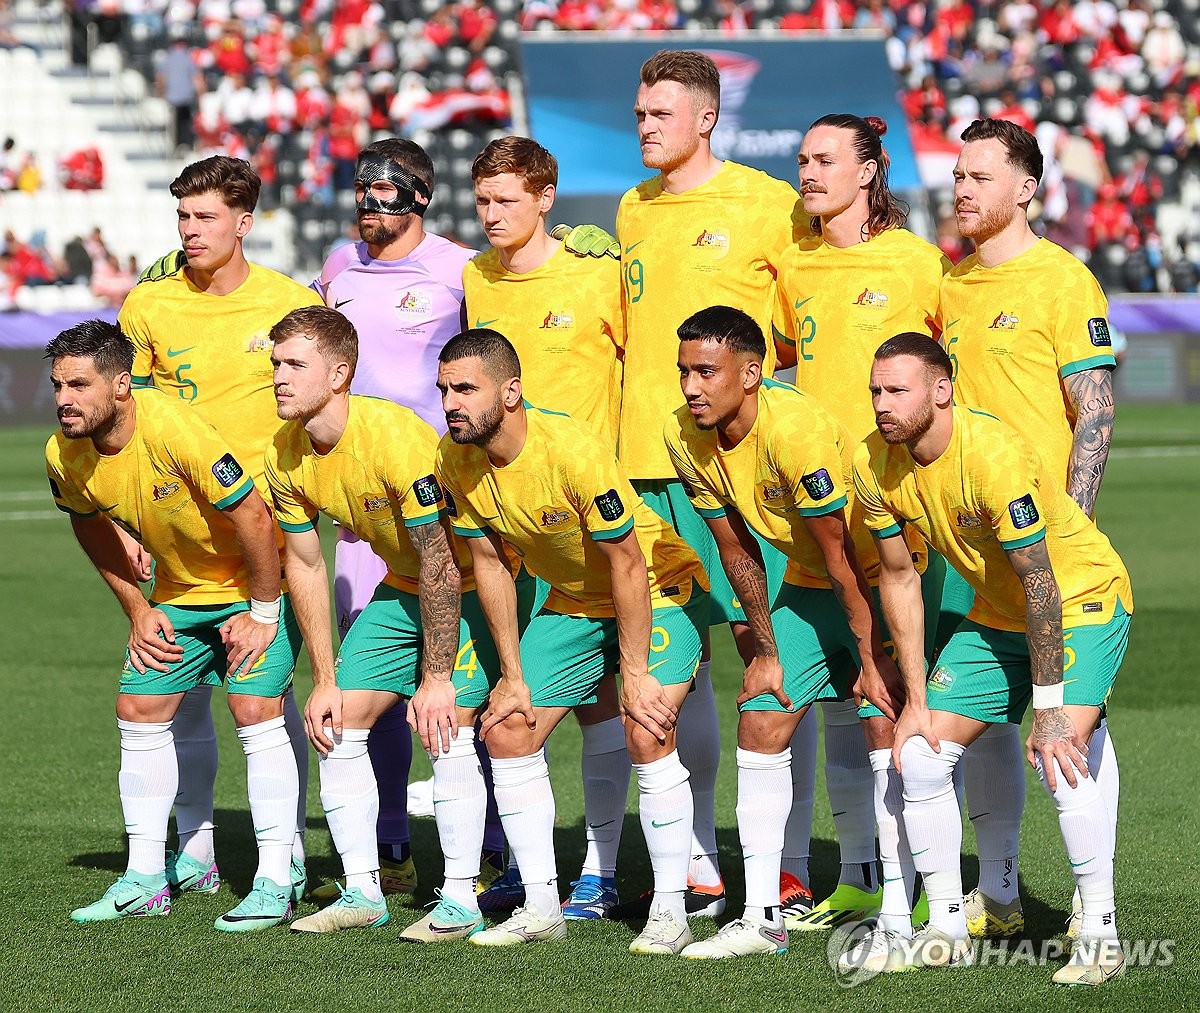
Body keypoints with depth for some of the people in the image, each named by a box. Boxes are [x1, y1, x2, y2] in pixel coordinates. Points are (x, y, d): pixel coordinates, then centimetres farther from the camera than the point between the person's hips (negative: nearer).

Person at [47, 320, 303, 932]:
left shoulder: (176, 431, -35)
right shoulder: (64, 457, -14)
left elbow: (252, 516, -28)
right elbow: (91, 526, 9)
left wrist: (263, 613, -20)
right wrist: (137, 610, 5)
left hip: (258, 581, -7)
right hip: (178, 589, 7)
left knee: (254, 709, -17)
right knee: (139, 709, 3)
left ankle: (275, 883, -12)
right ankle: (145, 879, 13)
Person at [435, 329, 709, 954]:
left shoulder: (572, 451, -32)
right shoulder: (456, 460, -13)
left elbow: (627, 564, -25)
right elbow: (489, 563, -1)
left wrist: (634, 675, -22)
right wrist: (513, 678, -1)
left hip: (657, 590, -7)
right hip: (574, 601, 7)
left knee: (646, 733, -23)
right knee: (506, 730, -1)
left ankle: (670, 910, -12)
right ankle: (540, 907, 9)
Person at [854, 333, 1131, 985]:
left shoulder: (994, 454, -31)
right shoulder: (874, 464, -10)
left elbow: (1039, 580, -30)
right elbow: (897, 576, 1)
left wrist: (1049, 710, -30)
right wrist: (915, 699, -1)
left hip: (1082, 599, -7)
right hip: (995, 615, 7)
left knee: (1058, 758, -27)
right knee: (920, 757, -2)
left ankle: (1100, 936, -14)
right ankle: (946, 930, 14)